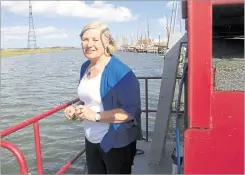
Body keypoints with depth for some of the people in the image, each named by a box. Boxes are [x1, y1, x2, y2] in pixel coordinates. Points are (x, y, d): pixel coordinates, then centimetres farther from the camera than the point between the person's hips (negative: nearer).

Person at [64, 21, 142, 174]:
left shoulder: (120, 71, -22)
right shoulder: (85, 67, 4)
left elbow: (131, 112, -25)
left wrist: (96, 116, -29)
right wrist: (76, 109, -2)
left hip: (116, 143, -7)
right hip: (91, 141, 7)